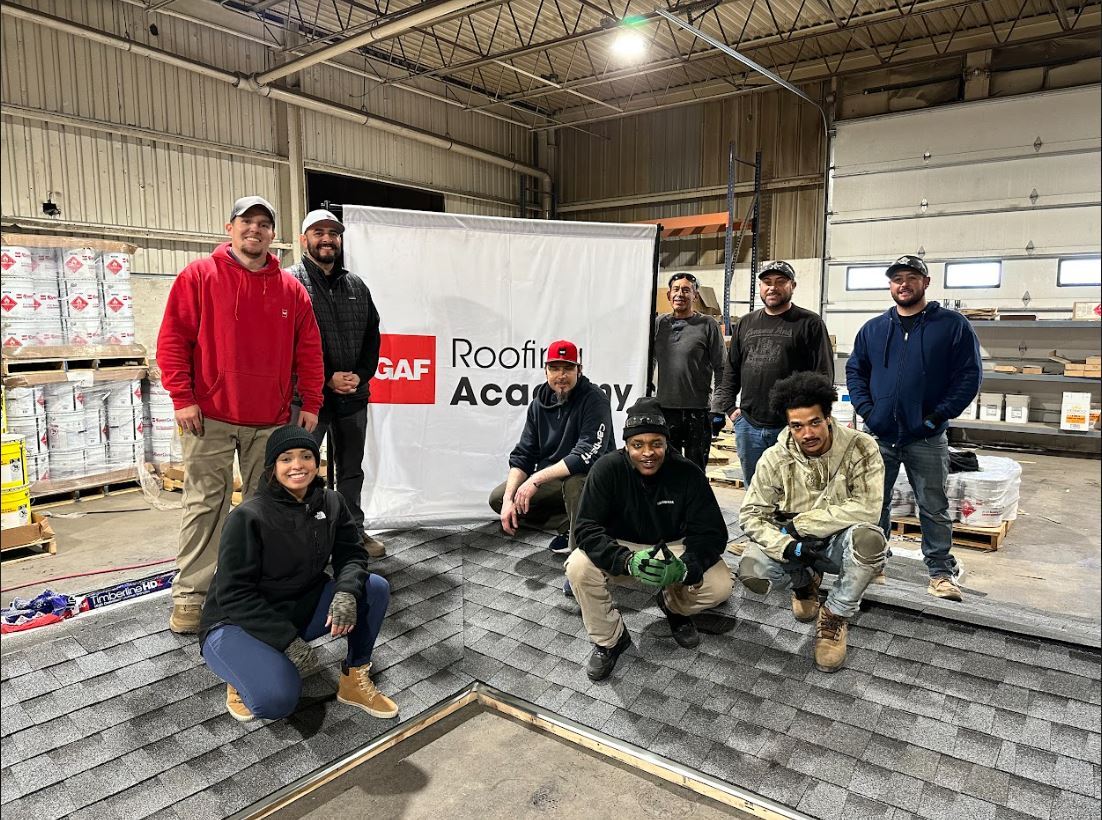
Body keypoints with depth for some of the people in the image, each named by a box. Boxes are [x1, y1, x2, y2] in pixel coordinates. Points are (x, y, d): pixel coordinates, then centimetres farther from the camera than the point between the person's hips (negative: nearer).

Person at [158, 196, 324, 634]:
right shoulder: (199, 276, 0)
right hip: (210, 417, -3)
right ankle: (190, 594, 11)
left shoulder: (291, 288, 9)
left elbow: (308, 350, 9)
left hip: (271, 419, 3)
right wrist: (182, 398, -10)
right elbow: (172, 339, -3)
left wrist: (310, 404, 4)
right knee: (205, 504, 1)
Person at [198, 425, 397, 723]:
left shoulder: (330, 503, -5)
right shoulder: (247, 518, -22)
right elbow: (233, 594, -21)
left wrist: (347, 591, -25)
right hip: (237, 622, -5)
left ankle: (354, 679, 1)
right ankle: (242, 677, 4)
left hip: (301, 609, 6)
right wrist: (287, 639, -25)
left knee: (375, 587, -15)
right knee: (277, 699, -32)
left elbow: (351, 554, -1)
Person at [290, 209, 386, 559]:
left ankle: (354, 530, 27)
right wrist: (327, 378, -14)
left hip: (353, 395, 5)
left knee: (351, 469, 15)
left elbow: (372, 336, 13)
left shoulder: (357, 286, 13)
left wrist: (361, 375, -3)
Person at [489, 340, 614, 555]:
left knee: (573, 483, -39)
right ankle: (570, 526, -2)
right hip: (553, 480, 7)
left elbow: (587, 456, -29)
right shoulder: (539, 404, 1)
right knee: (498, 498, -1)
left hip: (591, 480, -7)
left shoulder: (595, 400, -18)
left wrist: (536, 479, -30)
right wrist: (509, 498, -14)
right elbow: (522, 456, 0)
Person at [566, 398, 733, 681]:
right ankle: (609, 639, -2)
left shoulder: (688, 473, -18)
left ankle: (672, 604, 14)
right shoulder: (607, 469, -21)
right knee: (578, 567, -29)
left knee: (719, 586, -23)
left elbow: (712, 533, -18)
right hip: (621, 548, -1)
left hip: (674, 548, 1)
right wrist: (628, 561, -43)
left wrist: (683, 568, -39)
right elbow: (587, 529, -25)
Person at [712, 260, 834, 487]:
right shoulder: (746, 323, 15)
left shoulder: (810, 324, 0)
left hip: (791, 426, -4)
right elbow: (730, 371, 19)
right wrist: (728, 406, 8)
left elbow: (823, 375, -5)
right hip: (748, 425, 5)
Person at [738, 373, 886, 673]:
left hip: (840, 543, -2)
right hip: (792, 545, 2)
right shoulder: (775, 458, -10)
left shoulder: (861, 447, -16)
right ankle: (804, 580, 13)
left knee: (868, 538, -37)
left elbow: (867, 508, -25)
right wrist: (785, 546, -28)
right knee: (751, 572, -26)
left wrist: (800, 523, -22)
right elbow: (751, 514, -9)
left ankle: (836, 616, -9)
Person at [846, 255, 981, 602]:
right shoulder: (873, 329, 8)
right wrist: (866, 410, -4)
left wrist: (937, 416, -12)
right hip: (879, 435, 3)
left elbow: (969, 375, -5)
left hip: (927, 439, -3)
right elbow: (854, 371, 10)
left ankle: (942, 571, 21)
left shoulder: (953, 325, -2)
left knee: (933, 508, 7)